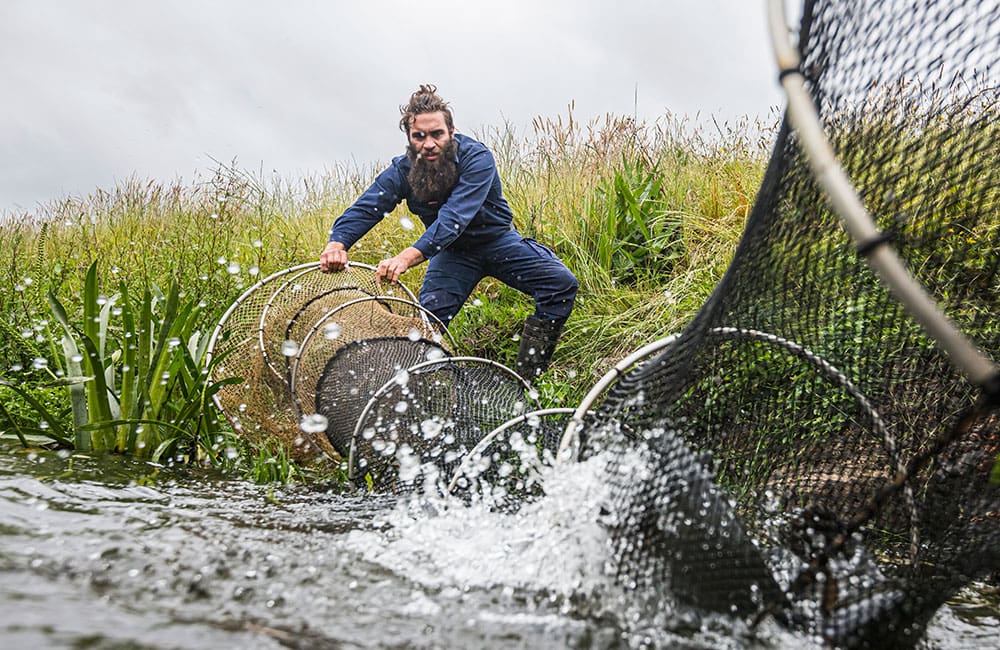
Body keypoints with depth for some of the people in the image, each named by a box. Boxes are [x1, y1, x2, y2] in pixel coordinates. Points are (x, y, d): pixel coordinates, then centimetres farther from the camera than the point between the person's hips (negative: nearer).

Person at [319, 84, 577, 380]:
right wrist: (337, 243, -47)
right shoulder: (401, 171, -15)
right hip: (452, 250, 2)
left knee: (561, 283, -22)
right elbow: (364, 209, -23)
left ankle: (527, 376, -12)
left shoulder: (477, 158, -29)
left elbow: (455, 216, -41)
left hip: (498, 240, -2)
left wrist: (410, 256, -56)